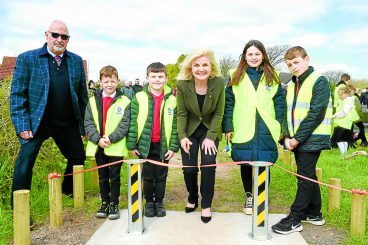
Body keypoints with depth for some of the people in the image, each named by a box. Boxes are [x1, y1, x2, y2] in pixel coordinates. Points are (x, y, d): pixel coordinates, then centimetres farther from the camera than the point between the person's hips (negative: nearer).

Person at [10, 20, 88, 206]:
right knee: (24, 164, -7)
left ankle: (68, 190, 42)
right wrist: (22, 126, -14)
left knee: (78, 156, 16)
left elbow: (82, 95, 8)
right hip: (36, 123, -4)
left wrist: (84, 125, 5)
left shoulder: (76, 61, 5)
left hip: (68, 123, 4)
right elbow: (17, 95, -6)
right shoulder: (26, 59, -5)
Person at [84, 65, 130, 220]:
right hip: (98, 146, 3)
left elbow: (125, 124, -10)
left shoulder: (124, 101, -4)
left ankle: (114, 204, 21)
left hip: (116, 147, -3)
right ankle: (105, 203, 28)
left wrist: (111, 139, -20)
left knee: (114, 177, 7)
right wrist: (98, 139, -14)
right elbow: (88, 123, -1)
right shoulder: (93, 101, 5)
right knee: (102, 177, 15)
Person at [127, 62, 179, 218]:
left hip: (163, 145, 1)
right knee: (147, 176, 11)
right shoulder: (139, 98, -5)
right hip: (145, 144, -1)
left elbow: (175, 125, -1)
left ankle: (159, 202, 29)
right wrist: (131, 145, -6)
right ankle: (149, 202, 28)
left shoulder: (172, 100, -2)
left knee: (161, 176, 12)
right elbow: (133, 123, -4)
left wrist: (173, 147, -4)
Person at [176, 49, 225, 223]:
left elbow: (218, 113, -12)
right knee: (189, 168, 0)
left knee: (208, 164, -12)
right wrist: (182, 136, -17)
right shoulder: (183, 84, -18)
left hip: (210, 130, 0)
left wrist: (210, 137, -16)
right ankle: (192, 199, 29)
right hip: (189, 130, 1)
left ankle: (206, 205, 8)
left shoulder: (219, 83, -19)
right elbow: (181, 113, -10)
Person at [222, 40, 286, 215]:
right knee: (245, 163, 8)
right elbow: (228, 103, 1)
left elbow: (280, 102, 6)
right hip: (243, 130, 0)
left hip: (266, 130, 1)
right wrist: (228, 127, -4)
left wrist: (280, 126, 0)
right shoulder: (236, 76, 5)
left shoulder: (272, 76, 8)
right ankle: (249, 196, 29)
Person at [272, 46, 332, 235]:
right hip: (297, 140, 7)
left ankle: (294, 220, 6)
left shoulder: (319, 81, -9)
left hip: (311, 139, -7)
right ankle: (314, 214, 29)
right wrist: (288, 136, -3)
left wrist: (298, 138, -17)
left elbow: (316, 113, -17)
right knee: (308, 176, 15)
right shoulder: (292, 84, 13)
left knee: (305, 178, -1)